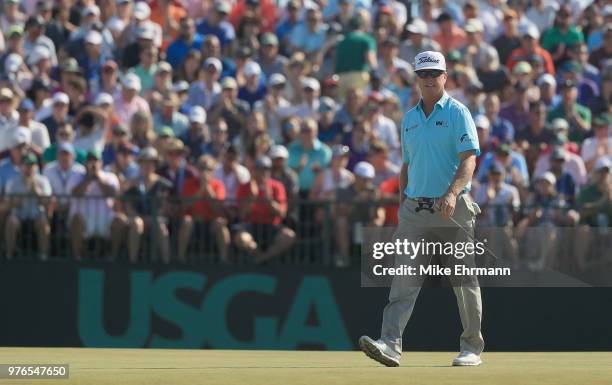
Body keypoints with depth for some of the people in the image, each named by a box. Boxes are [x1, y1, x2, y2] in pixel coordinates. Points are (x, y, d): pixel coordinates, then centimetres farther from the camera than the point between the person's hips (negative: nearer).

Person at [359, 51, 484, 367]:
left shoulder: (457, 113, -2)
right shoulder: (409, 118, 16)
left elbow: (469, 159, -12)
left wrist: (453, 192, -27)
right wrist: (402, 205, 16)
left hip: (452, 208, -4)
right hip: (415, 208, 5)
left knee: (464, 280, 3)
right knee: (404, 278, -8)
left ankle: (472, 347, 13)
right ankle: (390, 344, -18)